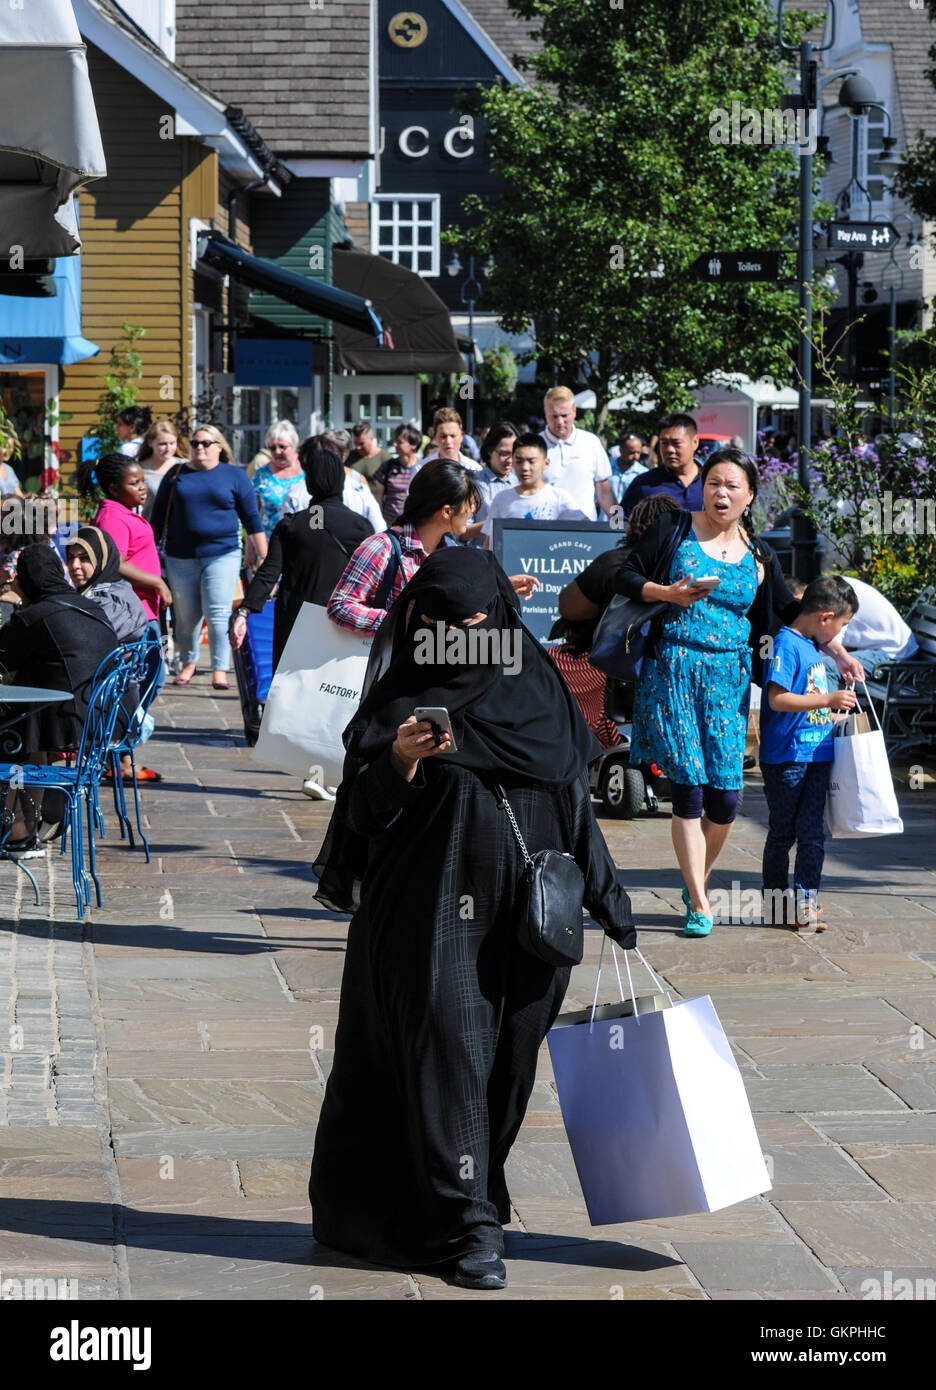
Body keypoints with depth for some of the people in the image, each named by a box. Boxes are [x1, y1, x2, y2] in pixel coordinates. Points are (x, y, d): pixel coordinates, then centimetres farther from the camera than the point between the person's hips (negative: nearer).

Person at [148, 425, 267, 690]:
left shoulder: (234, 476, 6)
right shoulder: (177, 475, 10)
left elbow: (252, 519, 7)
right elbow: (159, 519, 14)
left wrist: (265, 557, 4)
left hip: (222, 555, -2)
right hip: (181, 558, 2)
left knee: (218, 613, -12)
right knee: (186, 617, 7)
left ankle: (220, 669, -6)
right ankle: (189, 662, 26)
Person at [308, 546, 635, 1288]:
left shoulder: (537, 690, 6)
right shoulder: (398, 703, -1)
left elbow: (573, 796, 12)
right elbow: (363, 813, -6)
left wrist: (606, 900, 11)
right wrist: (400, 763, -26)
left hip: (521, 914, 3)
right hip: (428, 913, -3)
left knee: (505, 1062, 6)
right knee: (446, 1051, -9)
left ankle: (470, 1202, 21)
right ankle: (469, 1226, -7)